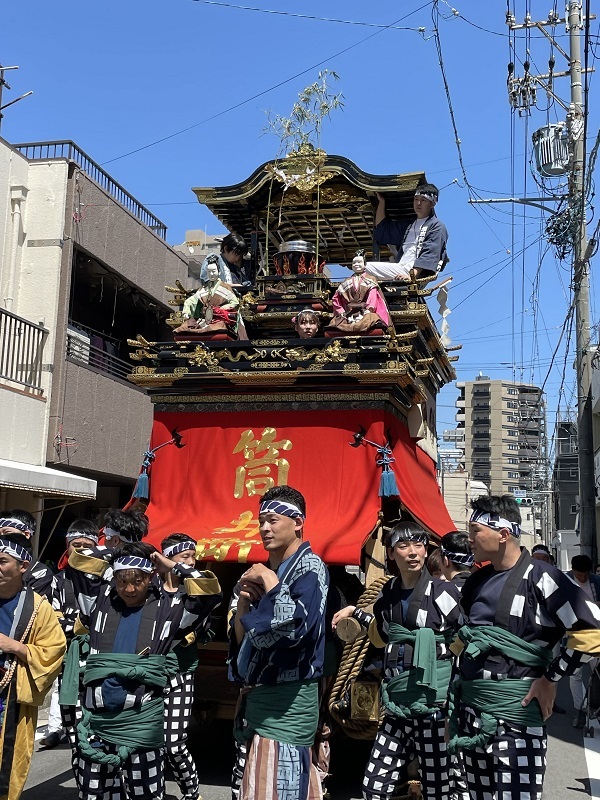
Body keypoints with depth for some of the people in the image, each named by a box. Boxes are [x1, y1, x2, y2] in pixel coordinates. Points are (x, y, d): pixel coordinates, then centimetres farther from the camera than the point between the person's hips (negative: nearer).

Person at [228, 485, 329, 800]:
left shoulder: (310, 567, -10)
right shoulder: (262, 572, 14)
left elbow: (295, 626, -27)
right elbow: (240, 637, 12)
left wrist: (270, 583, -16)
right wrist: (244, 598, -5)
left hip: (288, 701, -9)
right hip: (255, 697, 9)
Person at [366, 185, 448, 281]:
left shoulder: (437, 226, 5)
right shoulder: (408, 225, 30)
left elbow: (429, 253, -10)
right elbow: (381, 231, 34)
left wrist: (412, 275, -26)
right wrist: (381, 201, 27)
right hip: (400, 268, 8)